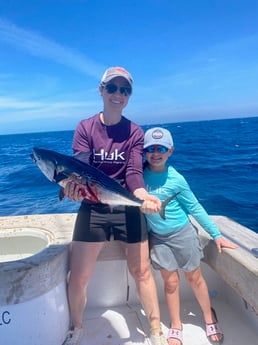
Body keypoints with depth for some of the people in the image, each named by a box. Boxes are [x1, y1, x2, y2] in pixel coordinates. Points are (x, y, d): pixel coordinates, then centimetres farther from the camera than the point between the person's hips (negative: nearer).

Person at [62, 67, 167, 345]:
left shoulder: (135, 132, 0)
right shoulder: (85, 128, -2)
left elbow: (134, 173, -11)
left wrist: (144, 197, -32)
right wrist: (74, 186, -37)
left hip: (128, 210, 1)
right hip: (92, 209, 0)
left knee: (142, 271, 10)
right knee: (78, 277, 8)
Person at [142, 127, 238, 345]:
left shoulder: (175, 178, -15)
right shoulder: (139, 173, -11)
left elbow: (195, 208, -6)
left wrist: (216, 234, -4)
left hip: (182, 233, -1)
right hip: (157, 237, 2)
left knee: (194, 277, 14)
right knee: (171, 281, 10)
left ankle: (209, 317, 39)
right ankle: (176, 326, 33)